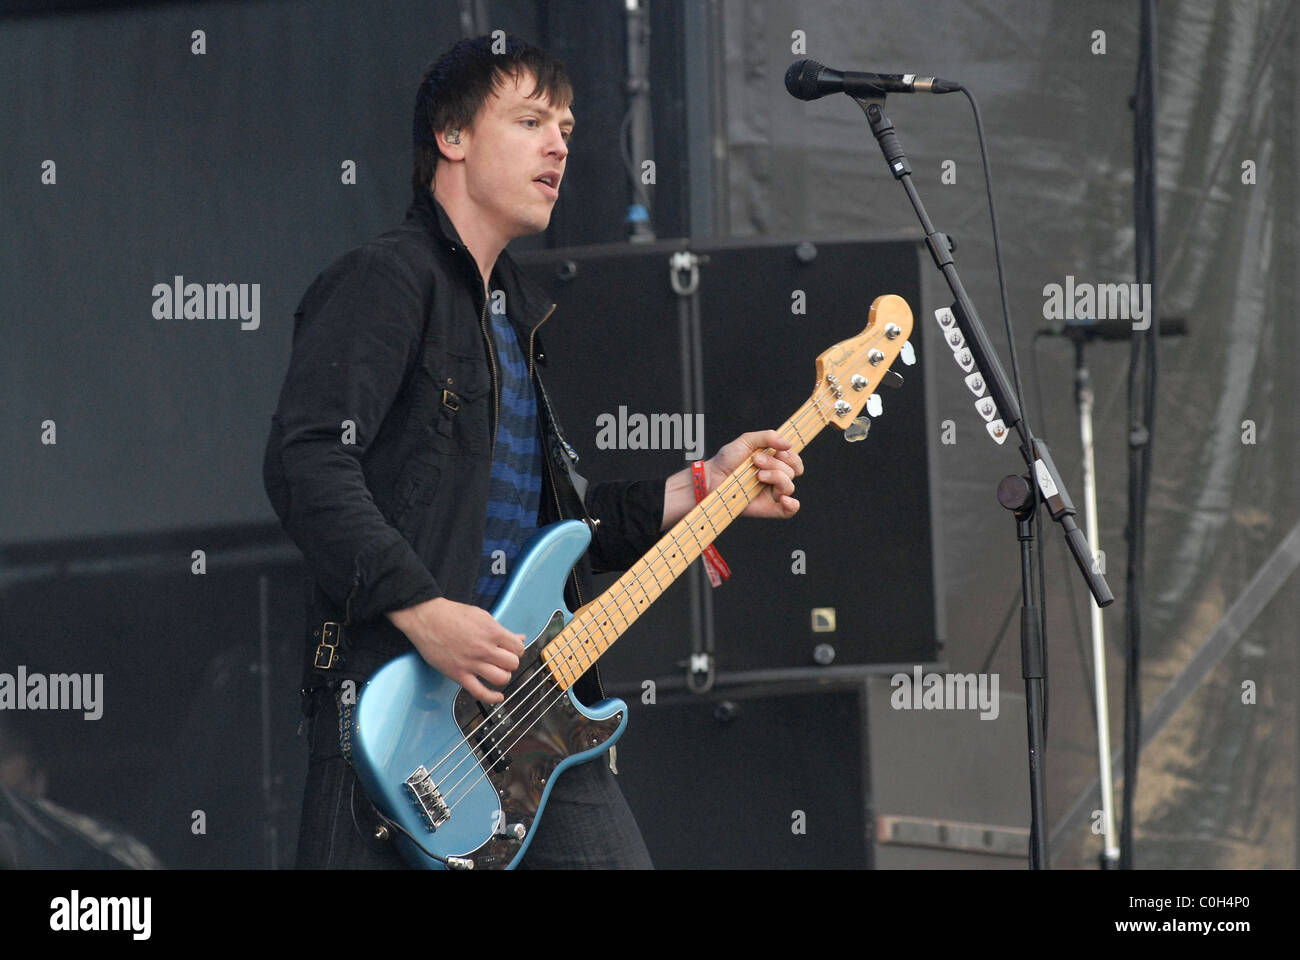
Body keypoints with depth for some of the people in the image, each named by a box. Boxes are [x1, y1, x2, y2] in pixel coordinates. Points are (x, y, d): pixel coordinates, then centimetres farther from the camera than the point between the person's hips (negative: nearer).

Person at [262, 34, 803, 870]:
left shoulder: (522, 314, 24)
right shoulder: (387, 283, -5)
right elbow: (307, 465, -17)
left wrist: (699, 491, 18)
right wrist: (424, 614, -23)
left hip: (530, 702, 8)